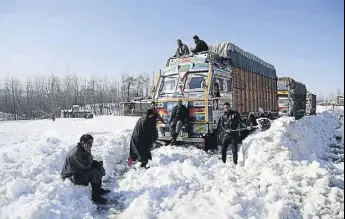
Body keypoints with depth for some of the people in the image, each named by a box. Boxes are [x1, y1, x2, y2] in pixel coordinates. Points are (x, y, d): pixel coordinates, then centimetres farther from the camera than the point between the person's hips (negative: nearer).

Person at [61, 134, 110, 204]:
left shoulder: (82, 150, 4)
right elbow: (86, 166, -26)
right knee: (95, 172, -26)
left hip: (79, 171, 10)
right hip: (71, 177, -10)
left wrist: (97, 163, -8)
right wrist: (88, 153, -26)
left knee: (99, 168, 6)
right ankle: (96, 196, -14)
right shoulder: (76, 153, -27)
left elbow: (89, 162, 10)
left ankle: (98, 189, 14)